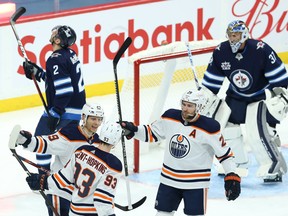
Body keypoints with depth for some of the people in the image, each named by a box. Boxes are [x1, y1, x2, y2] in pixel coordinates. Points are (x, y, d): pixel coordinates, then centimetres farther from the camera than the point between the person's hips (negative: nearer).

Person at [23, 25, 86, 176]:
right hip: (78, 107, 9)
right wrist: (37, 72, 15)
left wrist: (54, 113, -22)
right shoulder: (70, 54, 9)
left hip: (65, 110, -9)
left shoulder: (56, 60, -20)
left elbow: (64, 90, -25)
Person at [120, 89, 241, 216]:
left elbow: (224, 152, -10)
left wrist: (231, 175, -16)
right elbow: (152, 133, 11)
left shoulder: (209, 128, -16)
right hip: (169, 179, 5)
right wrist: (132, 130, -3)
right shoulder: (170, 117, -3)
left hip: (196, 182, -5)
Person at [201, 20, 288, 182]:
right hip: (236, 98, 6)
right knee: (224, 124, -2)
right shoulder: (221, 52, -11)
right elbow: (211, 83, -1)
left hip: (262, 96, -6)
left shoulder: (261, 50, -25)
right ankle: (238, 166, 18)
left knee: (256, 130, -24)